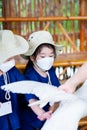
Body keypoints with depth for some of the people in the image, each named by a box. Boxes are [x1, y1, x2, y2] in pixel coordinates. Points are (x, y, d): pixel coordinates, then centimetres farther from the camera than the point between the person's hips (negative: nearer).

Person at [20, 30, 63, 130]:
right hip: (30, 118, -5)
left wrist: (51, 110, -13)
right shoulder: (30, 76, -28)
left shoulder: (51, 71, -8)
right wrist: (42, 113, -53)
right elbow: (31, 100, -38)